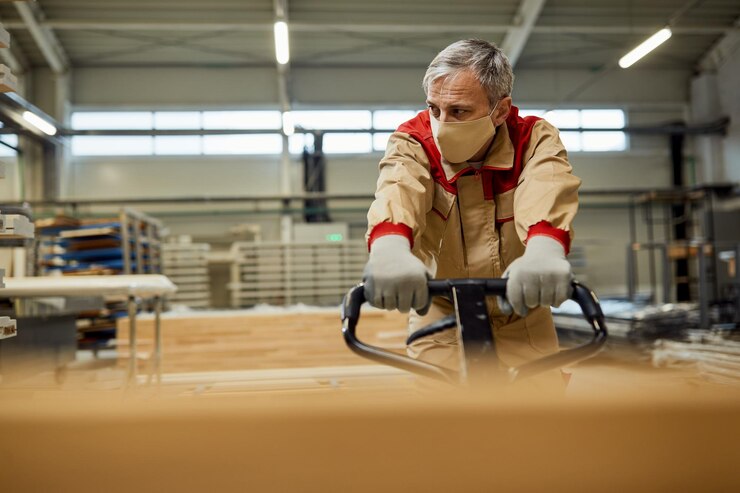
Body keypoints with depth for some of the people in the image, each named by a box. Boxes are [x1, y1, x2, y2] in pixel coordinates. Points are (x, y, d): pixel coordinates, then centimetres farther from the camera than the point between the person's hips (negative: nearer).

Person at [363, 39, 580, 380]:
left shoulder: (535, 139, -14)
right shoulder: (414, 142, -15)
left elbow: (547, 186, -36)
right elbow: (399, 186, -37)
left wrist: (543, 250, -60)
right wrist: (389, 248, -61)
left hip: (520, 321, 1)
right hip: (440, 319, 0)